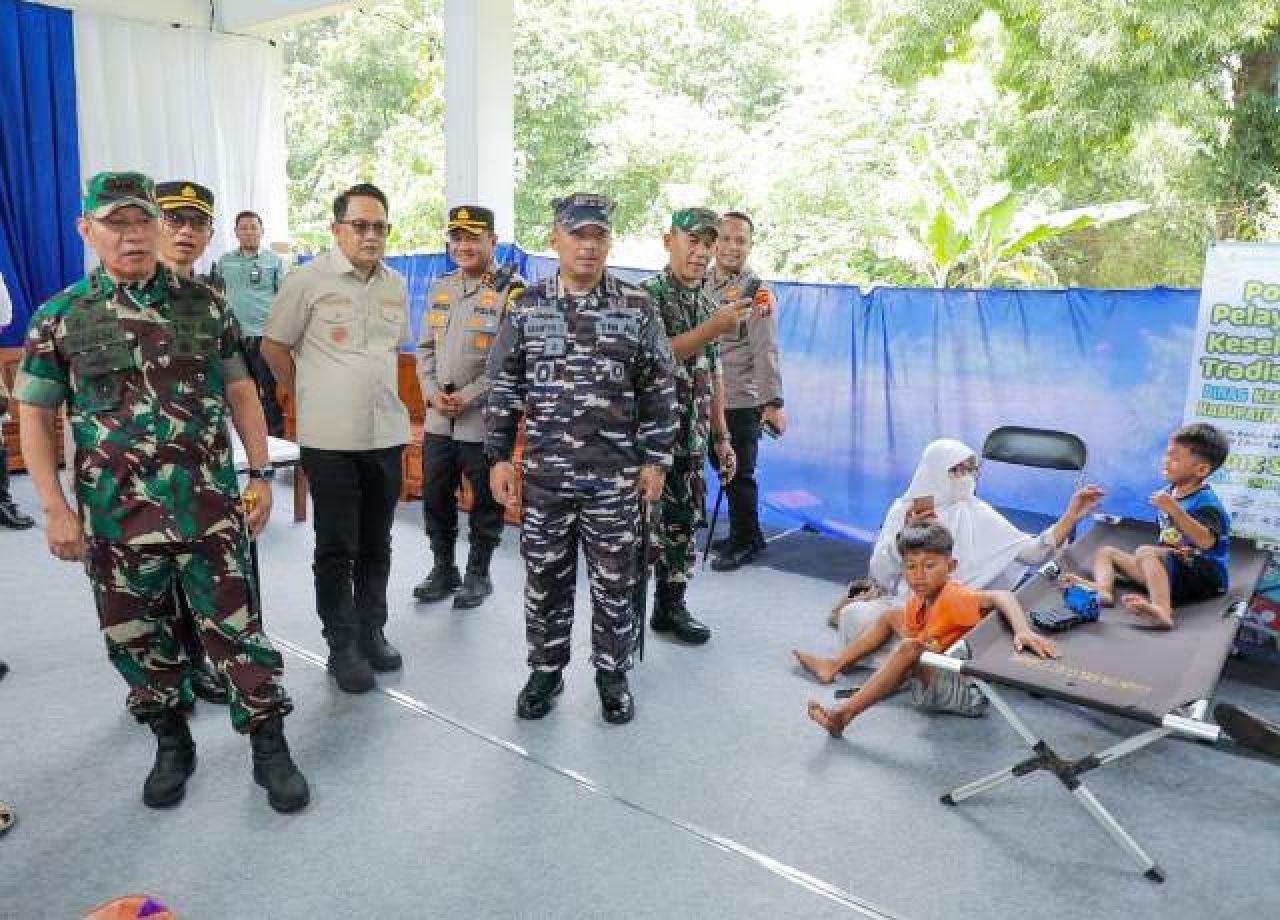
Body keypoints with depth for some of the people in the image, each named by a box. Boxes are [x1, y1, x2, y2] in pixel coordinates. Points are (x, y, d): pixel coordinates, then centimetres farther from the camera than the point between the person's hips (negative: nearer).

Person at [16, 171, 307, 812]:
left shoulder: (204, 306, 3)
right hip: (116, 520, 1)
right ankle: (171, 744, 33)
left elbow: (241, 393, 8)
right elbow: (35, 417, 4)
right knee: (139, 639, 13)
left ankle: (269, 746, 19)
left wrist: (259, 475, 3)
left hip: (211, 511, 0)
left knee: (236, 629, 4)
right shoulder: (59, 319, 1)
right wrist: (54, 509, -3)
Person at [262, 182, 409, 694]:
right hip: (331, 439, -5)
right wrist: (309, 399, 4)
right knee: (336, 549, 4)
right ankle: (343, 647, 16)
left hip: (387, 434, 5)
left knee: (376, 544, 14)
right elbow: (274, 346, 0)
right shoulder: (309, 280, -7)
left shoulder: (396, 286, 9)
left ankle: (372, 633, 28)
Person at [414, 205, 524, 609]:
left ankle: (478, 575, 24)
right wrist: (432, 392, -3)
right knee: (435, 497, 14)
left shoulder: (511, 291, -9)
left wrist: (469, 397, -16)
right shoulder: (438, 288, 11)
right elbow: (425, 347, 13)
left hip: (485, 421, -6)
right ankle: (443, 569, 31)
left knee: (485, 502, 7)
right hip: (437, 419, 6)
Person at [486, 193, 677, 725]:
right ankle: (545, 672, 29)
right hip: (544, 475, 1)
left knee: (614, 582, 9)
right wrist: (498, 457, 2)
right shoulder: (526, 308, 3)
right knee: (545, 580, 11)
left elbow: (658, 391, 2)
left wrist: (655, 461, -1)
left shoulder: (637, 308, 0)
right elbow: (504, 388, 6)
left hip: (616, 477, -1)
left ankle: (612, 675, 26)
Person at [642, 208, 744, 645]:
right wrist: (714, 328, -25)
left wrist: (721, 437, 14)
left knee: (681, 523, 13)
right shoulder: (647, 294, -8)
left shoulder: (708, 304, 13)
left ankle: (671, 606, 25)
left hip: (692, 440, 7)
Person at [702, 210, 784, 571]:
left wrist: (773, 402, -23)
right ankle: (749, 536, 31)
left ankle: (743, 542, 18)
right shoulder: (701, 283, 10)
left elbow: (766, 351, -16)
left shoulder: (756, 292, -9)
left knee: (738, 475, 1)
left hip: (740, 402, -6)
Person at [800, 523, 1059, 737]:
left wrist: (1023, 631, -56)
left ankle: (844, 714, -29)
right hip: (936, 671, 10)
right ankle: (834, 666, 19)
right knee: (892, 616, 14)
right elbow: (912, 637, 3)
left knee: (910, 650, -32)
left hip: (967, 692, -10)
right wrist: (927, 648, -19)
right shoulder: (916, 602, -3)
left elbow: (1001, 597, -41)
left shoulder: (952, 597, -27)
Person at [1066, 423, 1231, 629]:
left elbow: (1206, 542, -32)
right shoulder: (1169, 492, 11)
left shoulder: (1206, 502, -13)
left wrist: (1174, 510, -37)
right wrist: (1172, 549, 7)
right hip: (1172, 569, 9)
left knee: (1145, 552, -33)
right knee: (1106, 552, 6)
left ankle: (1162, 611, -57)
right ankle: (1102, 589, -29)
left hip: (1204, 575, -9)